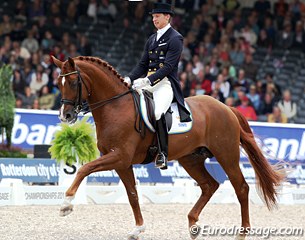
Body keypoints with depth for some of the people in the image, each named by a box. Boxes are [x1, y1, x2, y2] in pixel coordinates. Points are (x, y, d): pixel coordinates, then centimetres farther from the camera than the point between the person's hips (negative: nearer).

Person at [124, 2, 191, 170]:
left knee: (156, 112, -32)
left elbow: (168, 67, -15)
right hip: (148, 82, 8)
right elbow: (143, 65, 18)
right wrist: (129, 79, 0)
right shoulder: (152, 39, 21)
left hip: (166, 83, -8)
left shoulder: (175, 38, -4)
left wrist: (147, 81, -25)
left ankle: (162, 154, -23)